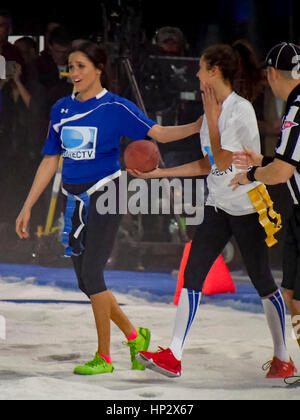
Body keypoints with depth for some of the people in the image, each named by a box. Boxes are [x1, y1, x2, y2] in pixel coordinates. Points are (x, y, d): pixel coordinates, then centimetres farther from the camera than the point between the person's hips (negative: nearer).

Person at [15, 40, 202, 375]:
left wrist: (198, 126, -32)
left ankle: (103, 357, 1)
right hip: (74, 198, 6)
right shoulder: (61, 109, 9)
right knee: (85, 281, 7)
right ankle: (134, 336, 27)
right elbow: (50, 160, 13)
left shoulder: (116, 107, -7)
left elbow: (158, 133, -15)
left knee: (91, 274, -10)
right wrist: (27, 207, 13)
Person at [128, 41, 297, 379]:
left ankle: (283, 359, 13)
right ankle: (173, 356, -2)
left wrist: (212, 119, -14)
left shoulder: (241, 109, -15)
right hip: (218, 207, 8)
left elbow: (223, 161, -17)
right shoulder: (211, 110, 10)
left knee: (263, 282, 0)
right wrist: (158, 173, 15)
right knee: (192, 275, -1)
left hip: (248, 207, -8)